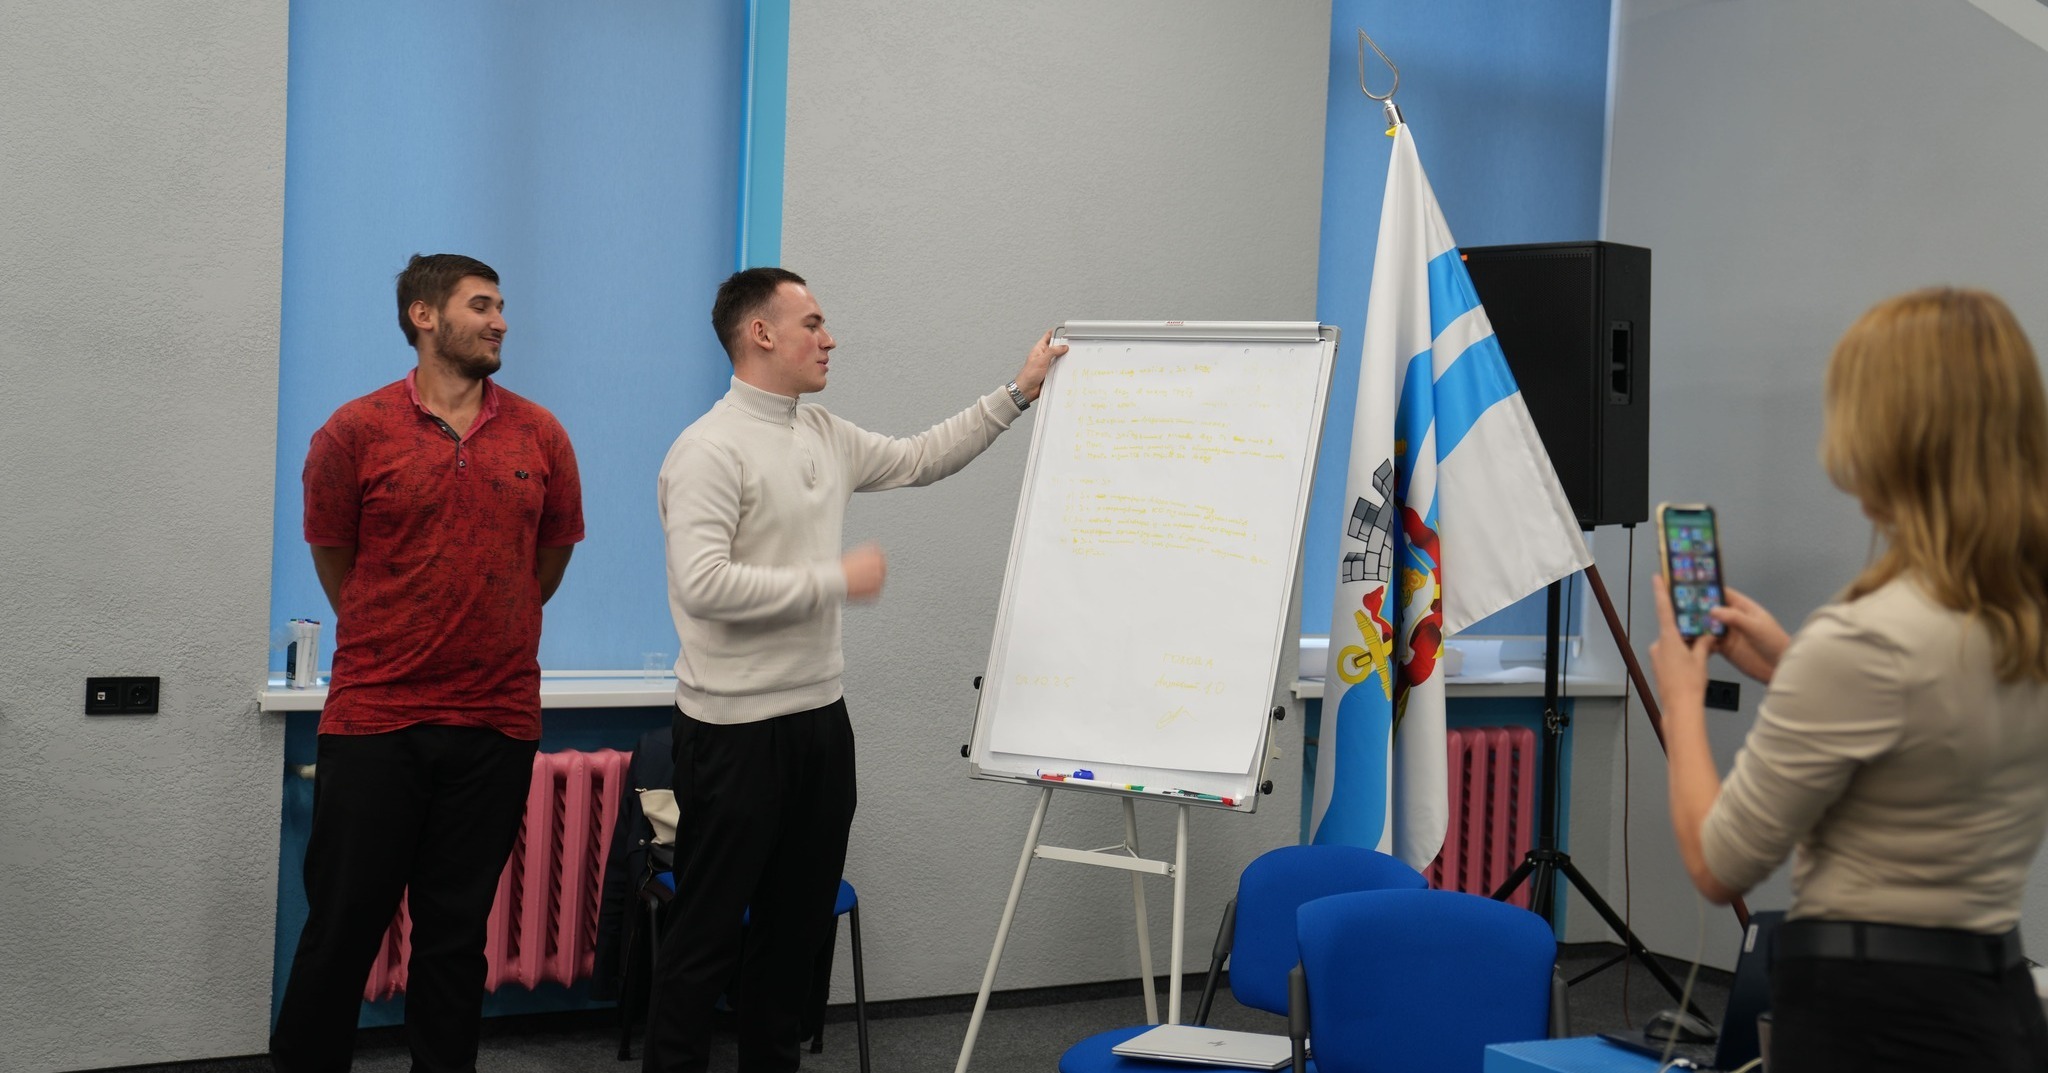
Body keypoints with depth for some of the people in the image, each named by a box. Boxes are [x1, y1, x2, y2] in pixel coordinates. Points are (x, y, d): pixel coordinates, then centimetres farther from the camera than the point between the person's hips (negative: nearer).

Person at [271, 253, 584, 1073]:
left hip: (497, 722, 2)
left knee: (456, 930, 10)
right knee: (343, 922, 4)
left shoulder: (540, 437, 4)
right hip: (372, 719, -2)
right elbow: (333, 557, 8)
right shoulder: (355, 433, -3)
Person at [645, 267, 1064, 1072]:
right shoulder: (711, 449, -15)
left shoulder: (825, 437, 10)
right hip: (736, 728, -8)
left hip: (819, 718, 8)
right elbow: (702, 583, -25)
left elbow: (919, 459, 25)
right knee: (707, 930, 0)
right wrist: (837, 580, -19)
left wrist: (1018, 392, 23)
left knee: (798, 922, 16)